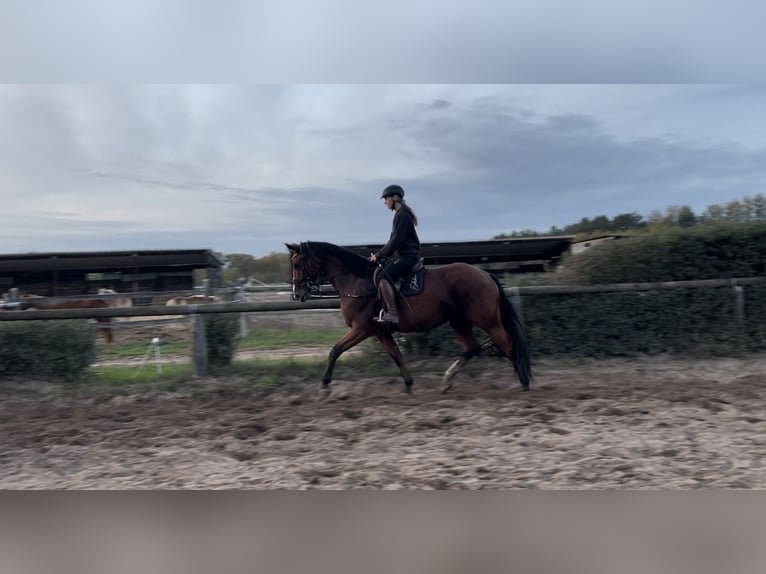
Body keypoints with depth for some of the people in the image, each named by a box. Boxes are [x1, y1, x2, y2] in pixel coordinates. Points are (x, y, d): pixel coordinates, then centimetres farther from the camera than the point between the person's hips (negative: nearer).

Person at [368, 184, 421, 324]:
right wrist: (379, 254, 15)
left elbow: (395, 242, -19)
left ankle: (393, 313, -31)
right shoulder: (401, 214, 18)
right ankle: (386, 308, 16)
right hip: (402, 255, 11)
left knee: (383, 277, -25)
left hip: (408, 256, -11)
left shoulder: (402, 215, -14)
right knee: (377, 272, 15)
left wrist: (379, 255, -11)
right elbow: (394, 241, 22)